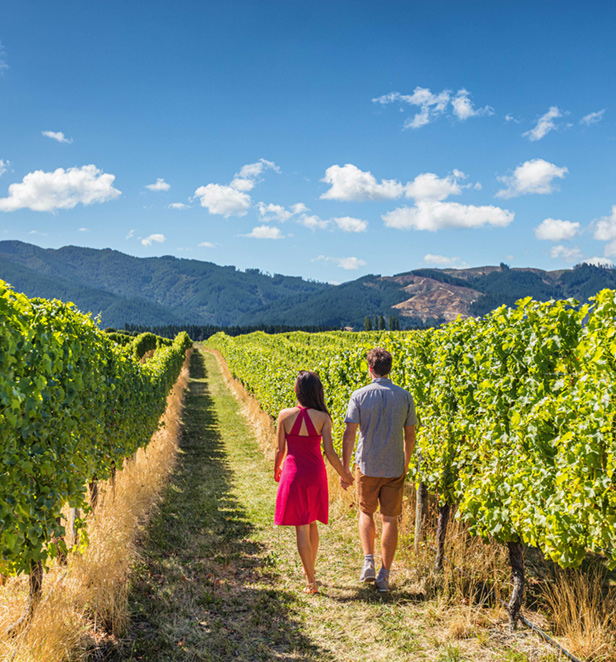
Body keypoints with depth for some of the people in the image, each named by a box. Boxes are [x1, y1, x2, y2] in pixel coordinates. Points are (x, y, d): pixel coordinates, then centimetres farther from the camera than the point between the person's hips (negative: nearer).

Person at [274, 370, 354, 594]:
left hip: (293, 473, -2)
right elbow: (329, 452, -11)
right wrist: (344, 474, 4)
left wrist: (276, 469, 18)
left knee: (301, 527, 4)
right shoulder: (322, 418, -9)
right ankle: (309, 568, 38)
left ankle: (311, 582, 4)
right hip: (315, 474, 2)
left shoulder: (285, 415, -9)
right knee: (312, 523, 23)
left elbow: (280, 449, -2)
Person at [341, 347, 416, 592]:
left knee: (366, 512, 20)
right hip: (394, 468, 1)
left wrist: (344, 468, -5)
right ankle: (384, 575, 11)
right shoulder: (404, 397, -2)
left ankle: (368, 562, 7)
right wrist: (406, 464, 19)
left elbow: (349, 434, -11)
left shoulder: (359, 396, -9)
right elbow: (410, 435, 5)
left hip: (367, 466, -1)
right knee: (390, 519, 9)